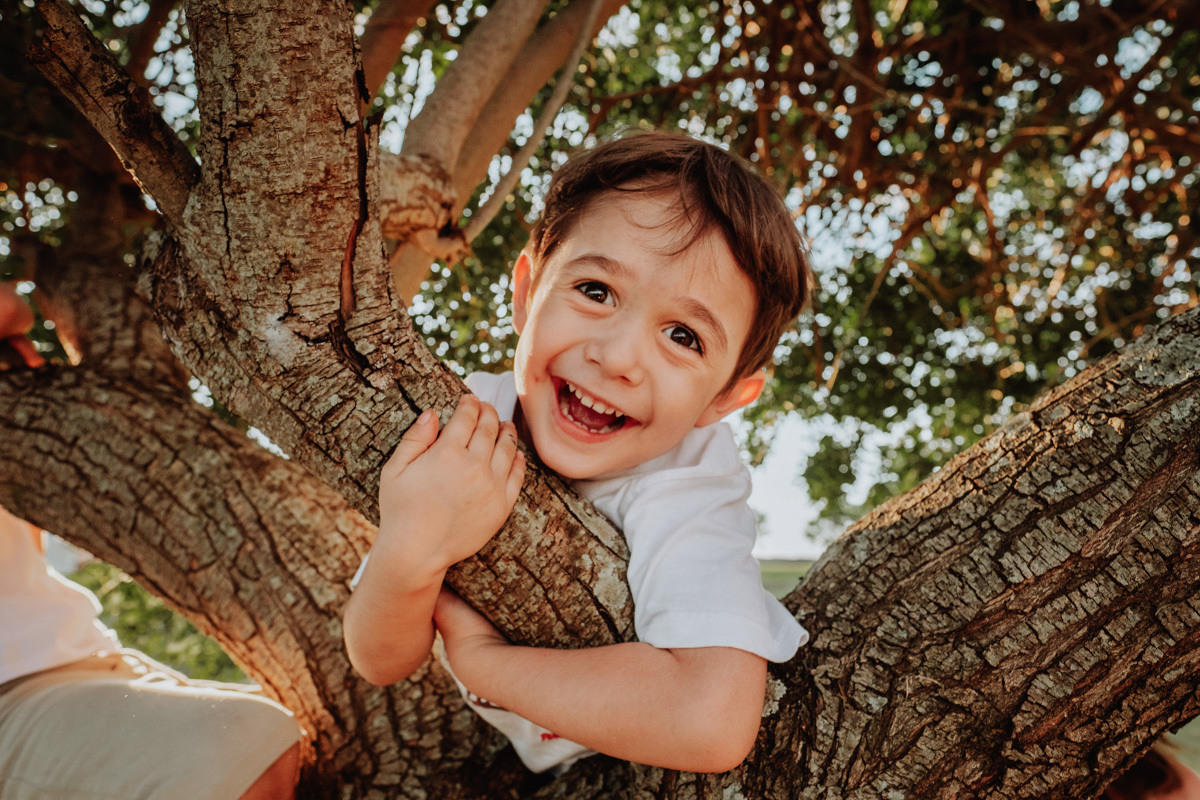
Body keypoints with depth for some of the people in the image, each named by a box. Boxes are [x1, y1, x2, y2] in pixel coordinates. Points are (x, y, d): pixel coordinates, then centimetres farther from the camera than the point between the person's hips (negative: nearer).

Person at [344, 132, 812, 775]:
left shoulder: (686, 487, -33)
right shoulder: (464, 424, -22)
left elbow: (712, 722, -49)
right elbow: (383, 662, -18)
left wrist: (479, 653, -37)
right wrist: (409, 555, -41)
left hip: (650, 766, -1)